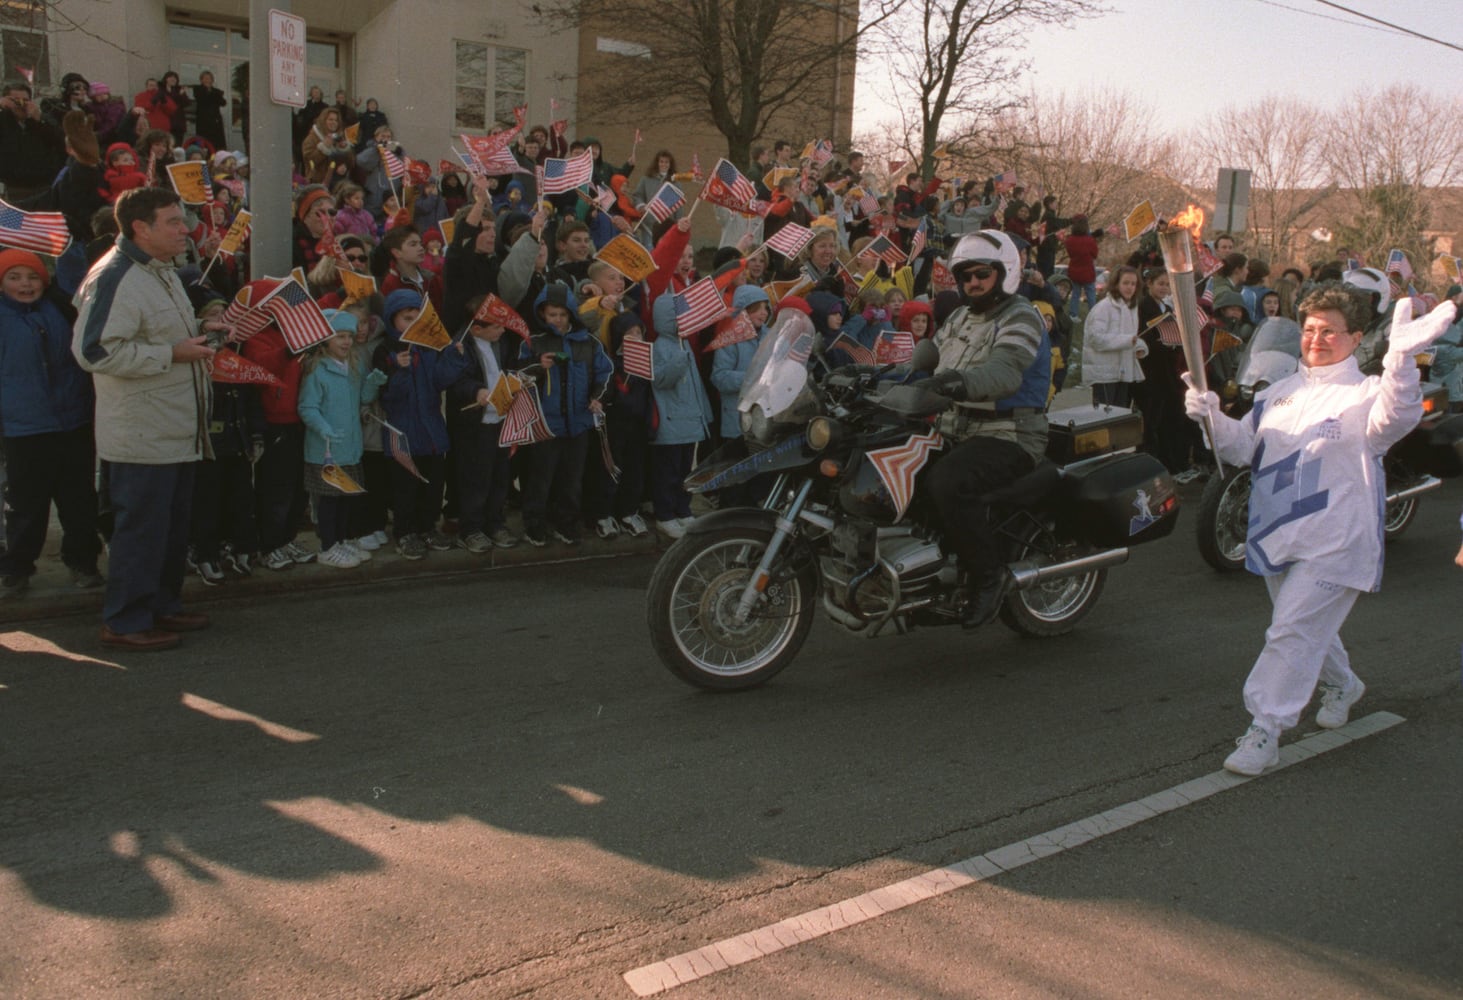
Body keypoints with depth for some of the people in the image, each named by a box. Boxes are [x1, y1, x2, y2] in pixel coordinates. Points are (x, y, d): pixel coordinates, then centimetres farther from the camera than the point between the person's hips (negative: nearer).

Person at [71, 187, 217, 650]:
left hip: (176, 429, 10)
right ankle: (125, 621, 7)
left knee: (173, 524, 16)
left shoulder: (163, 272, 16)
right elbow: (94, 349, -26)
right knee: (142, 525, -4)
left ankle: (162, 604, 29)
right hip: (142, 434, -10)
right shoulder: (114, 278, -18)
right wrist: (172, 353, -23)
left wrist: (197, 345, 14)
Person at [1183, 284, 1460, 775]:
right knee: (1306, 627, 24)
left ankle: (1264, 730, -5)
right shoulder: (1280, 393, 10)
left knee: (1293, 630, -13)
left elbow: (1394, 420, -34)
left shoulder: (1366, 394, -11)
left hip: (1334, 545, -7)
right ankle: (1341, 684, 50)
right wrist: (1211, 415, -16)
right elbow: (1242, 448, 5)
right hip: (1279, 537, 7)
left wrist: (1401, 357, -51)